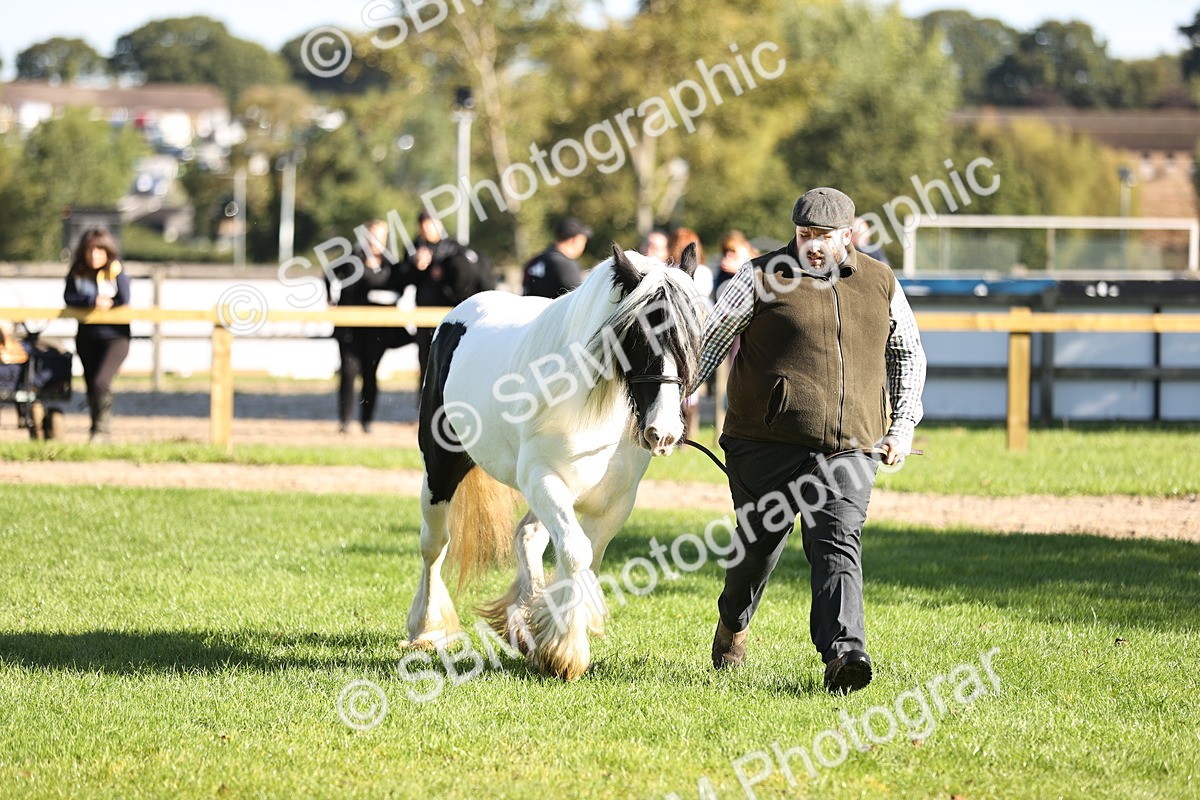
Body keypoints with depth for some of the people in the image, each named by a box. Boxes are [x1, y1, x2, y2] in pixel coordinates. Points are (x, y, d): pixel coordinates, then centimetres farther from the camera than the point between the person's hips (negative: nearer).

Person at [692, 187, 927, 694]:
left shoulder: (880, 286, 9)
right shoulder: (763, 277, 0)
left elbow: (908, 355, 21)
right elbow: (710, 342, 2)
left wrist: (902, 426, 14)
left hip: (849, 448, 1)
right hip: (767, 443, -1)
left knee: (838, 545, -15)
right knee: (759, 542, 10)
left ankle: (843, 652, -26)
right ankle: (732, 624, 38)